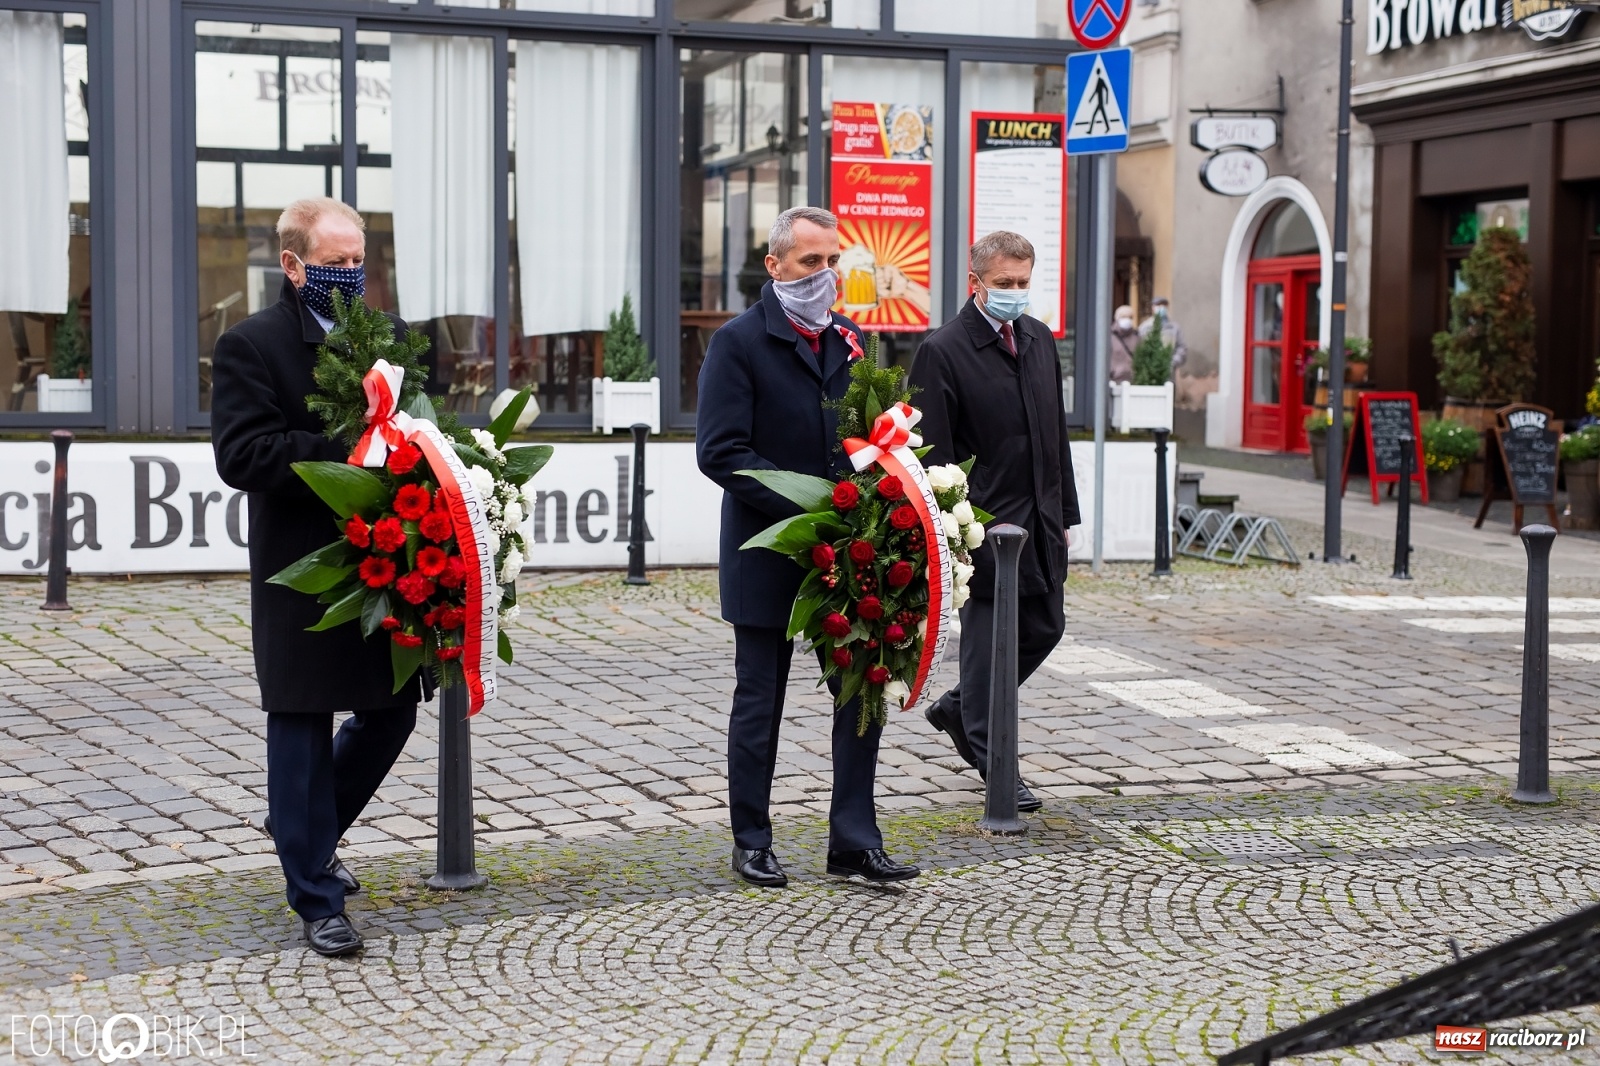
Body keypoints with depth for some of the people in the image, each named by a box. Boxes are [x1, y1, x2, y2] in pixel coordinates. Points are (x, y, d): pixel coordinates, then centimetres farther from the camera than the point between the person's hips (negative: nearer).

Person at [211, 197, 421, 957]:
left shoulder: (387, 334, 11)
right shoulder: (251, 346, -7)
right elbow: (242, 454, -18)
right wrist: (346, 459, -25)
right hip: (304, 574, -6)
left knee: (391, 711, 13)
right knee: (303, 730, 3)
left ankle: (306, 832, 38)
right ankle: (317, 899, 12)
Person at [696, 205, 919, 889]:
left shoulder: (848, 340, 10)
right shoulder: (739, 343, -8)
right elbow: (720, 452, -16)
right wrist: (807, 506, -22)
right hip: (768, 555, -5)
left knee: (863, 691, 3)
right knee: (759, 702, 7)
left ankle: (854, 841, 12)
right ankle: (751, 843, 19)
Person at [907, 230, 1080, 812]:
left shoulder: (1039, 339, 10)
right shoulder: (942, 351, -12)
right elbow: (932, 453, -14)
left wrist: (1065, 511, 14)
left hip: (1040, 520, 7)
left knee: (1045, 627, 13)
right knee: (986, 635, 1)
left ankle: (957, 708, 33)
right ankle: (993, 760, 14)